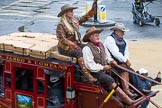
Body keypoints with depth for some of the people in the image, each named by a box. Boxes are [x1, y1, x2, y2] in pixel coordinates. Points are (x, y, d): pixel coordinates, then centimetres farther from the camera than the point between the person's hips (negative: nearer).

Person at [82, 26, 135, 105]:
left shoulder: (101, 45, 15)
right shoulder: (87, 49, -11)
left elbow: (107, 56, 25)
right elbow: (90, 66, -15)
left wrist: (111, 61, 3)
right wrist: (103, 67, -13)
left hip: (105, 69, 10)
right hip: (95, 73, -10)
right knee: (109, 80, -30)